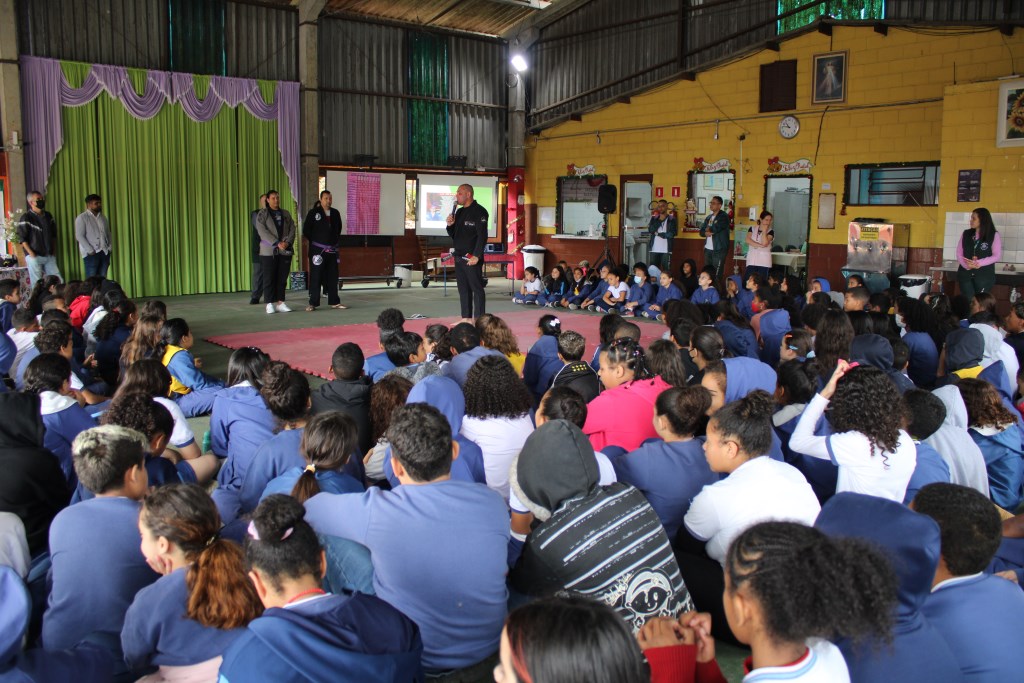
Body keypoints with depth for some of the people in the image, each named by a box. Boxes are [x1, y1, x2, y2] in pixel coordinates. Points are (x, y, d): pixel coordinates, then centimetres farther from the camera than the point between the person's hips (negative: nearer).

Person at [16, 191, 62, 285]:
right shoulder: (26, 218, -6)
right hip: (35, 256, -5)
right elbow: (22, 238, -9)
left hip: (50, 256, 5)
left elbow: (54, 234, 21)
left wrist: (54, 251, 13)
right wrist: (31, 254, -14)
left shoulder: (48, 216, 12)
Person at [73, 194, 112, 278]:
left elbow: (108, 234, 20)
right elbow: (79, 236, -10)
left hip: (105, 252, 5)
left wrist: (110, 247, 4)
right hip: (91, 254, -5)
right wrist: (90, 250, -16)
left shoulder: (103, 218, 16)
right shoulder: (82, 218, -4)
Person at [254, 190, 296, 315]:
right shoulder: (262, 214, 3)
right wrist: (277, 243, -17)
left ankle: (280, 302, 6)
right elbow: (262, 231, -8)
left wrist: (287, 242, -11)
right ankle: (270, 304, 0)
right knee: (269, 278, -3)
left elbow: (292, 229, 8)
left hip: (285, 250, 3)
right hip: (269, 251, -3)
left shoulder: (285, 214, 15)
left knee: (282, 278, 2)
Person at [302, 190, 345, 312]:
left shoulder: (335, 213, 10)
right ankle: (313, 303, 1)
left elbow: (338, 228, 22)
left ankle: (334, 302, 16)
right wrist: (313, 241, 3)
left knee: (332, 276, 8)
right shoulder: (313, 212, -3)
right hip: (317, 250, -4)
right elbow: (306, 230, -1)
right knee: (316, 276, -4)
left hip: (332, 250, 5)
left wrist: (335, 240, 14)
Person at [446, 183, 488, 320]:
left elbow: (482, 236, -15)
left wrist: (476, 256, -19)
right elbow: (453, 234, 21)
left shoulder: (479, 211, -10)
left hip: (472, 257, -9)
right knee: (463, 288, 11)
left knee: (477, 288, -5)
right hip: (459, 256, 9)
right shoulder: (459, 212, 16)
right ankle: (466, 318, 17)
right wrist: (450, 225, 1)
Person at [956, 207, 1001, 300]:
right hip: (965, 274, 2)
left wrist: (979, 263, -16)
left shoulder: (994, 235, -1)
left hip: (985, 275, -2)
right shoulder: (966, 234, 8)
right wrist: (966, 265, -13)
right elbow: (959, 253, 6)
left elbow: (997, 256, -4)